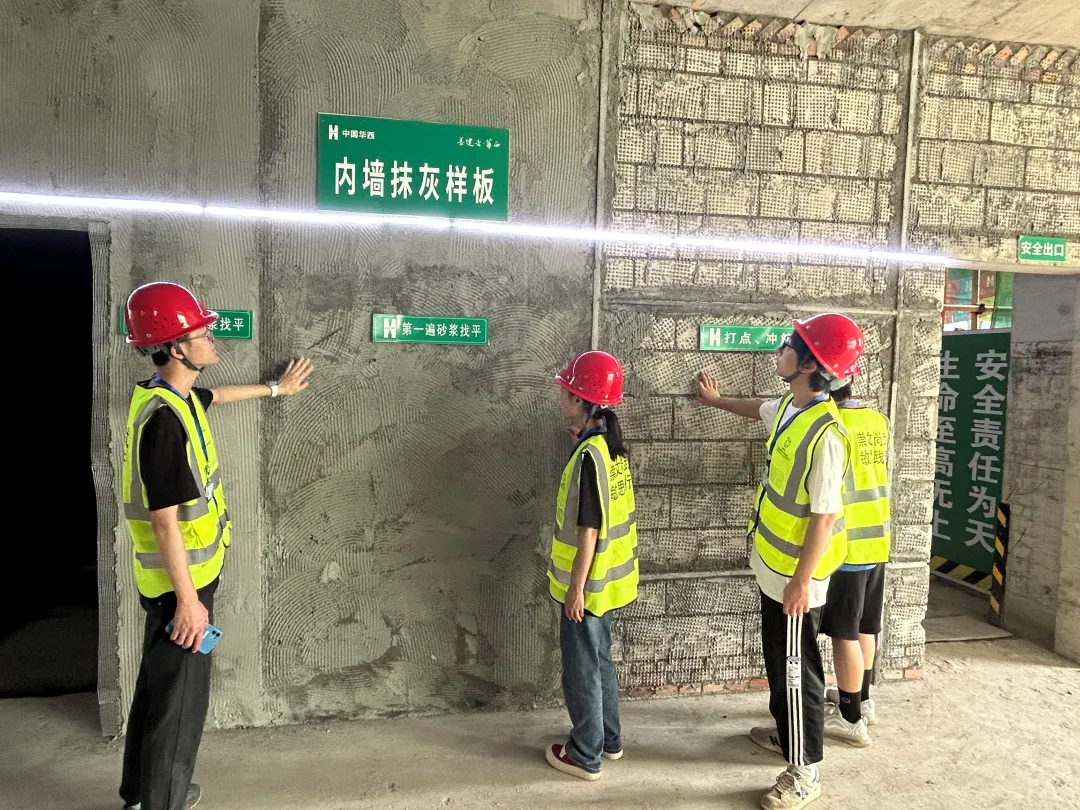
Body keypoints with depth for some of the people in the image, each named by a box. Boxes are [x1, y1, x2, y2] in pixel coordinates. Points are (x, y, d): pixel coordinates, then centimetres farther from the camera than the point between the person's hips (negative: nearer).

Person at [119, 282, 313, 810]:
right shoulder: (164, 419, -26)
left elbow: (216, 396, 29)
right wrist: (187, 598, -22)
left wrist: (276, 388, 42)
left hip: (183, 574, 10)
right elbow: (165, 519, -26)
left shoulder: (174, 395, 4)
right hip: (179, 581, -10)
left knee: (158, 684, 23)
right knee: (179, 697, 4)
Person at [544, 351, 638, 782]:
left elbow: (589, 529, -23)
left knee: (581, 671, 8)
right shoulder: (609, 443, 2)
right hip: (606, 579, 9)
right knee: (599, 660, 23)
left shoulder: (588, 455, -25)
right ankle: (609, 739, 39)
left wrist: (576, 588, -16)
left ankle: (586, 756, 25)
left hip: (588, 584, -9)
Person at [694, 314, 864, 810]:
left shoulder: (824, 434, -28)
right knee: (777, 659, 24)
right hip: (773, 566, 9)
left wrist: (801, 580, -21)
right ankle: (785, 732, 45)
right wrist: (715, 400, 41)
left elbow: (824, 516, -25)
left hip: (796, 575, -9)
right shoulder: (789, 407, 0)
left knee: (795, 670, 6)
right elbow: (760, 410, 26)